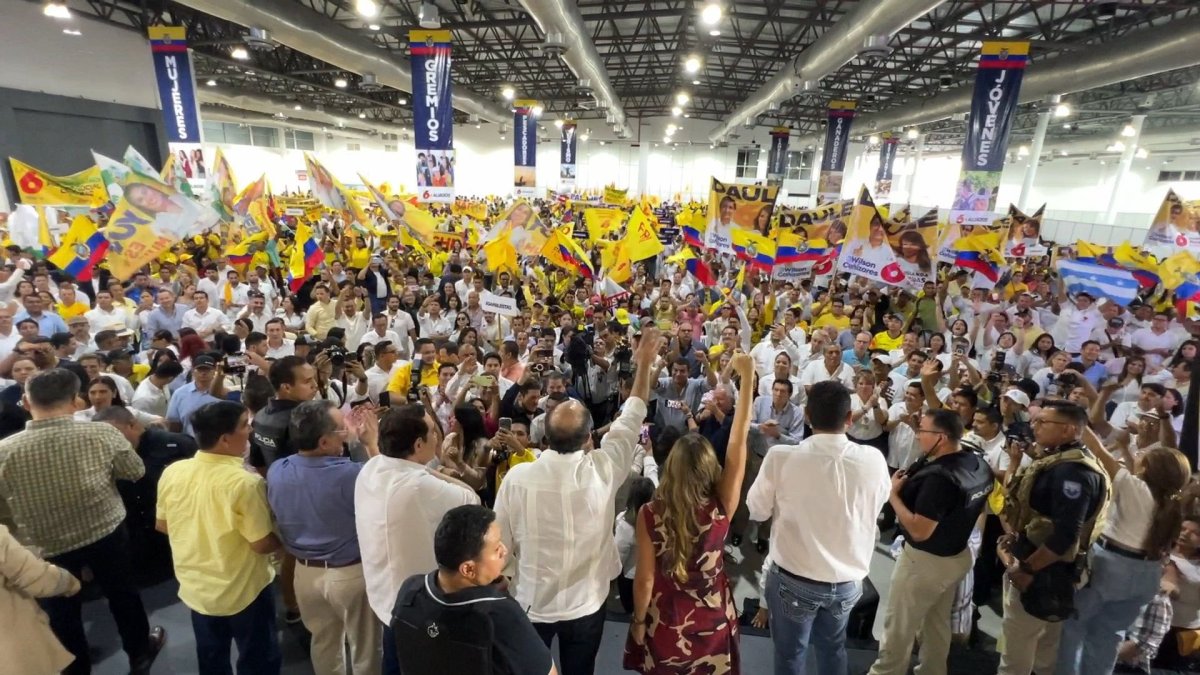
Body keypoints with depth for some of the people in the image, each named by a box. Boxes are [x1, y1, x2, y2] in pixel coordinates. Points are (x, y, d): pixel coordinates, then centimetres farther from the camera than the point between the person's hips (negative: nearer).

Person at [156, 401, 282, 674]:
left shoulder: (172, 472, -11)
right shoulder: (245, 482, -30)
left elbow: (162, 525, 5)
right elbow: (262, 544, -23)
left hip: (196, 587, 6)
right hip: (243, 591, -5)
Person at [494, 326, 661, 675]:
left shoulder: (517, 476, -22)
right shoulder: (603, 470, -21)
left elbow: (501, 541, -9)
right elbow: (631, 418, -8)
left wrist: (502, 580, 12)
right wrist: (645, 362, 1)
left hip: (531, 602, 0)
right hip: (586, 602, 0)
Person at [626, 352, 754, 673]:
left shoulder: (650, 514, -25)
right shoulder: (722, 506, -23)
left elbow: (645, 579, -16)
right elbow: (739, 439, -21)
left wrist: (638, 621, 3)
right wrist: (747, 376, -18)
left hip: (665, 623, -1)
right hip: (713, 620, 1)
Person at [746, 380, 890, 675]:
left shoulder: (781, 457, -24)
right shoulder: (873, 460, -17)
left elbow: (757, 511, -10)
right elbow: (879, 502, 4)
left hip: (793, 579, -2)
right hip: (848, 580, 3)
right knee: (833, 648, 28)